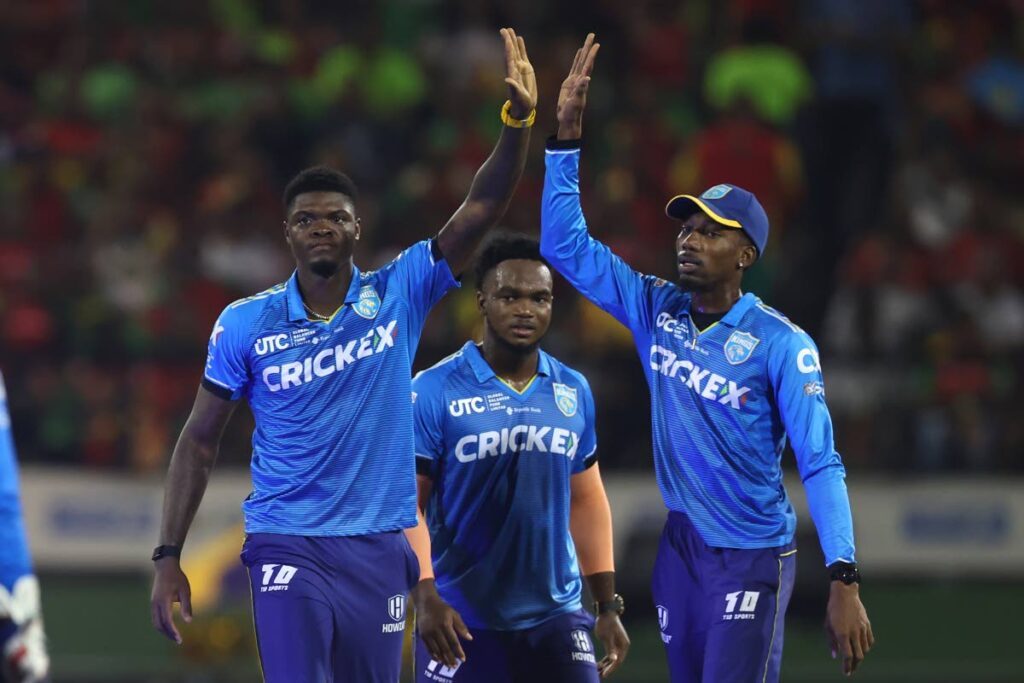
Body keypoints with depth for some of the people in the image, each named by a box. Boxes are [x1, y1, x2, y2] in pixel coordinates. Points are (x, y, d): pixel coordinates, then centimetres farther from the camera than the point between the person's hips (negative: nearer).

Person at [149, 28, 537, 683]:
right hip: (289, 551, -2)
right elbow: (199, 443, 5)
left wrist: (519, 120, -22)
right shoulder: (245, 324, -1)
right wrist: (168, 556, -1)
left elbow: (481, 211, -7)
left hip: (378, 552, 2)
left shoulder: (399, 296, 1)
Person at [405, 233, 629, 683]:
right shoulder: (435, 392, -7)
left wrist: (608, 604, 12)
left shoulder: (573, 393, 7)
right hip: (463, 621, -3)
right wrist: (425, 596, -20)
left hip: (556, 614, 3)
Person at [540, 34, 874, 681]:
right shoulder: (655, 310, 2)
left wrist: (843, 580, -26)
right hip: (681, 548, 5)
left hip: (753, 556, -5)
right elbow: (564, 244, 1)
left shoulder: (780, 343, -13)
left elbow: (821, 464, -16)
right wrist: (568, 136, -8)